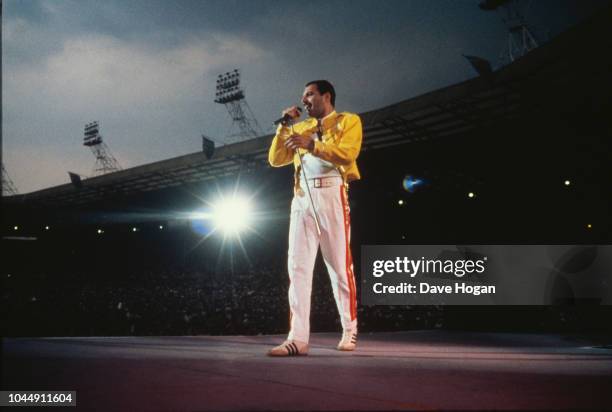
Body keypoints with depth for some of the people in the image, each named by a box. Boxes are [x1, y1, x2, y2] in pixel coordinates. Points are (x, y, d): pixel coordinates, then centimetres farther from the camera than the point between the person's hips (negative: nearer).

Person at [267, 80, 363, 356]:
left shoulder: (348, 121, 8)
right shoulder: (300, 128, 22)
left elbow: (347, 153, -11)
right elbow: (275, 160, 15)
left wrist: (312, 144, -17)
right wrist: (285, 126, 8)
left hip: (332, 195, -4)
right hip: (302, 198, 5)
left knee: (339, 266, -1)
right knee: (298, 267, -6)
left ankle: (349, 332, 13)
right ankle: (298, 338, -9)